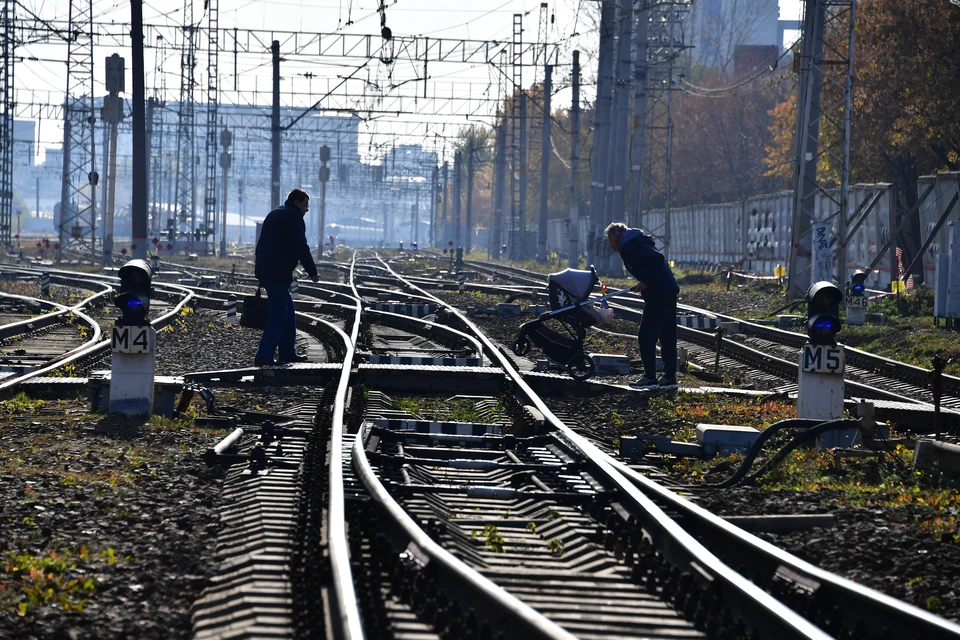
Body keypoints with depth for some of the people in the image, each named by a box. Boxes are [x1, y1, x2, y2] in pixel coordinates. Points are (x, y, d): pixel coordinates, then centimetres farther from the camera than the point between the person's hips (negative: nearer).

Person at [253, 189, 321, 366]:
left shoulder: (274, 215, 22)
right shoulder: (293, 217, -8)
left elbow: (261, 245, 25)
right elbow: (301, 248, -15)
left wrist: (261, 274, 26)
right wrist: (312, 272, -8)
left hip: (265, 270, 10)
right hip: (278, 273, -10)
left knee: (288, 311, 17)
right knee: (278, 314, -10)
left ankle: (288, 352, 19)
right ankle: (264, 356, -15)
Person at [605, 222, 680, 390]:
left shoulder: (631, 247, -10)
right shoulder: (635, 243, 21)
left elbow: (657, 258, -23)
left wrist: (646, 282, -15)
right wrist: (644, 282, 10)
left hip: (657, 294, -10)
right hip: (668, 291, 10)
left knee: (646, 337, -3)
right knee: (667, 337, 12)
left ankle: (650, 378, -1)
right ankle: (670, 378, 16)